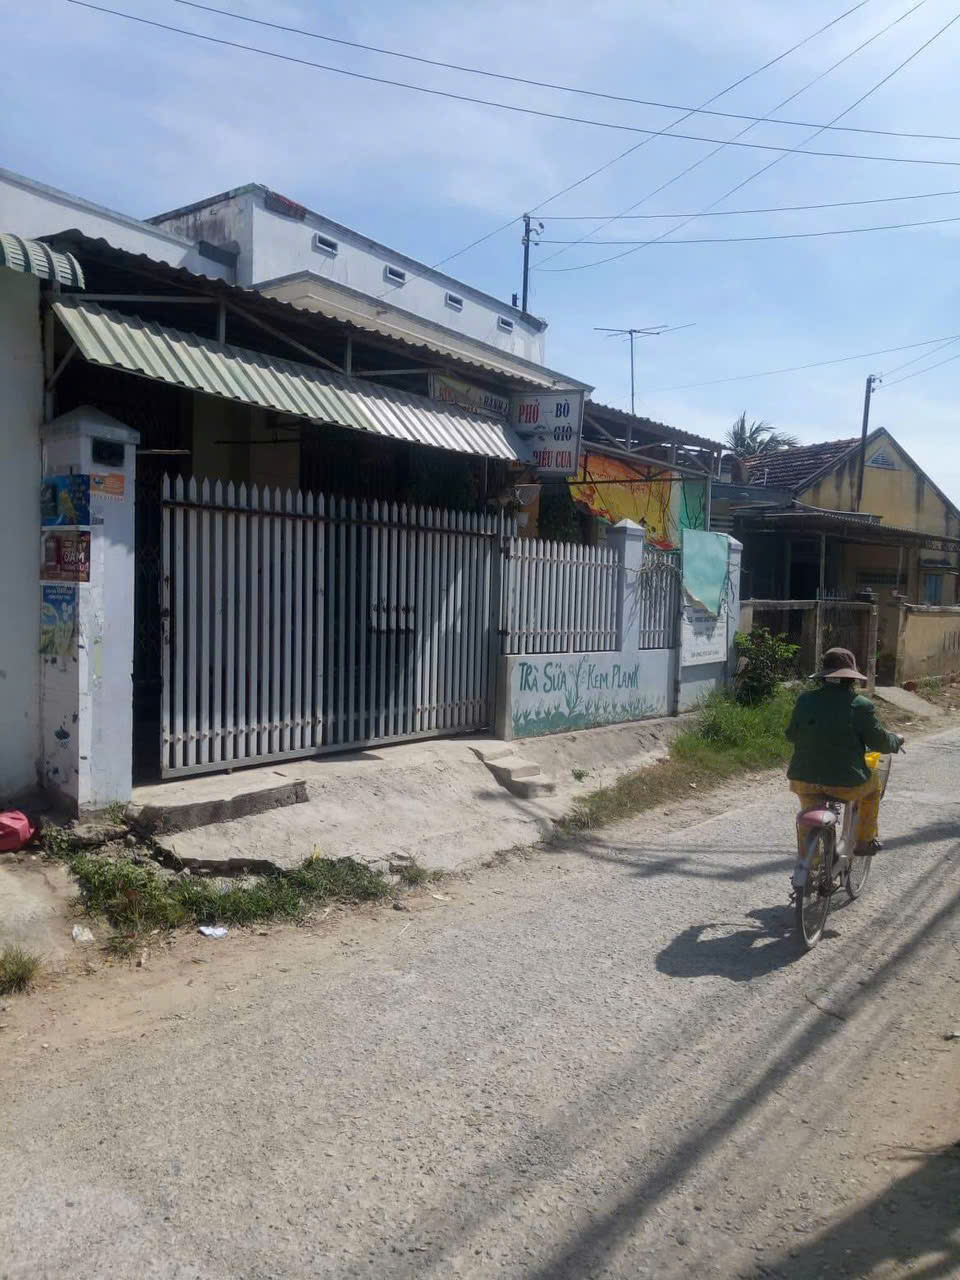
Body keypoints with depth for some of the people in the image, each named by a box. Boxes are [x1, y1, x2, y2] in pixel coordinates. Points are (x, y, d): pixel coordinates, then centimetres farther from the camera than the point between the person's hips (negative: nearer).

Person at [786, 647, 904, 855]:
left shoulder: (805, 700, 0)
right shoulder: (861, 706, -10)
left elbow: (791, 735, 11)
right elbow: (879, 741, -1)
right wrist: (897, 740, 21)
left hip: (804, 780, 3)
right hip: (845, 784, -3)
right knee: (874, 785, 30)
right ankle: (865, 841, 35)